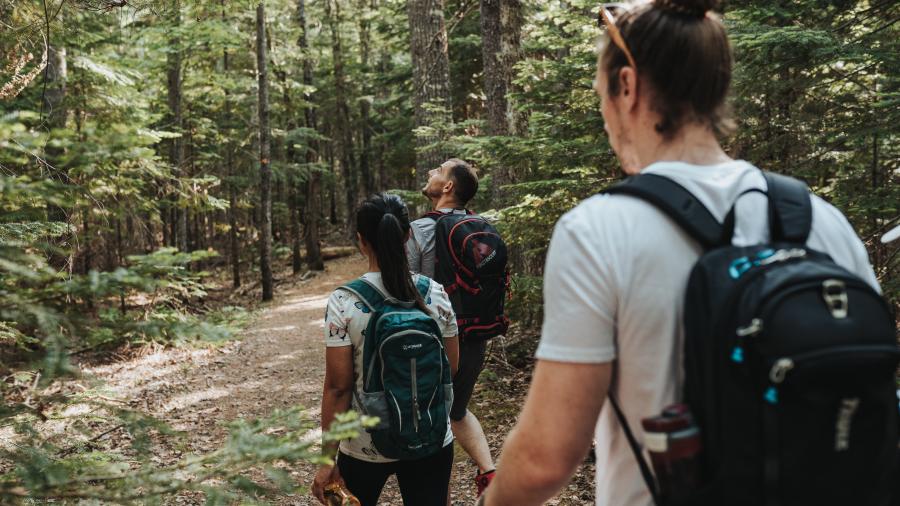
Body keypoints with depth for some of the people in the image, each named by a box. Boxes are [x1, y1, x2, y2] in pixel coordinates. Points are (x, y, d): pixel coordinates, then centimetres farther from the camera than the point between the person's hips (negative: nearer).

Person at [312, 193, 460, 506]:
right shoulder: (436, 294, -7)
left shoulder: (343, 303, -15)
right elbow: (452, 367, 3)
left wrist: (328, 460, -5)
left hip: (365, 445, -2)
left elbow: (338, 387, -13)